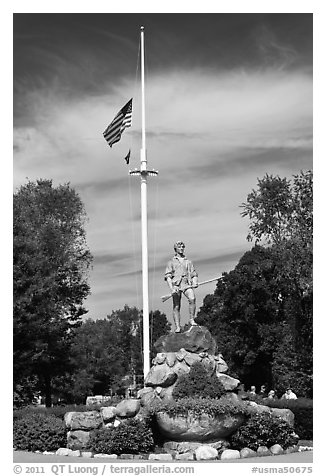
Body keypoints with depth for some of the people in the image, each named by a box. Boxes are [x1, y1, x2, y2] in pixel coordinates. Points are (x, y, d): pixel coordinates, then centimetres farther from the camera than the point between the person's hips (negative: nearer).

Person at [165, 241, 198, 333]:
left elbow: (194, 274, 19)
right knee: (176, 307, -5)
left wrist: (195, 283, -3)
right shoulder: (171, 262, 15)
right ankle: (177, 327, -4)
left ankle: (191, 320, -19)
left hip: (187, 284, 1)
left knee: (192, 299, -26)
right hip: (176, 284, -1)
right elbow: (167, 276, 6)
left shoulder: (188, 262, 23)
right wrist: (171, 288, -9)